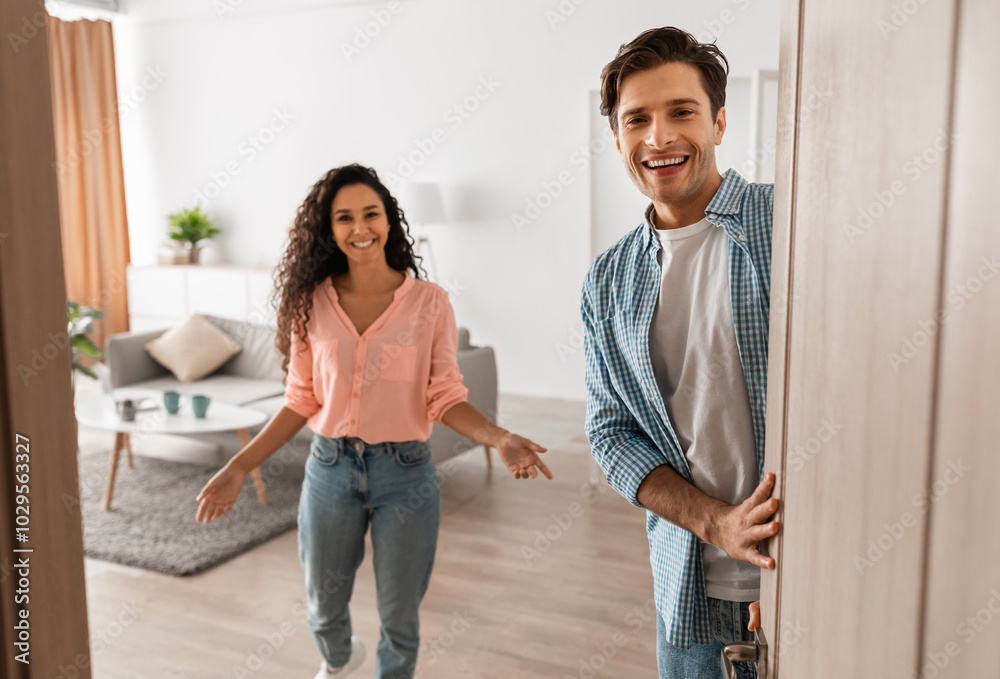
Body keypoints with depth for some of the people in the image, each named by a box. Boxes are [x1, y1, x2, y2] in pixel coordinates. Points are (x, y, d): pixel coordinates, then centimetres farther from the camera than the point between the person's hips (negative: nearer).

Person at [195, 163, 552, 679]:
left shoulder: (429, 301, -8)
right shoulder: (311, 303, -3)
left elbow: (445, 399, -7)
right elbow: (302, 401, 3)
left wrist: (499, 438, -25)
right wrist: (238, 469, -3)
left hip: (404, 473, -2)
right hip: (330, 468, 2)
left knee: (399, 618, 12)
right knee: (323, 610, 21)